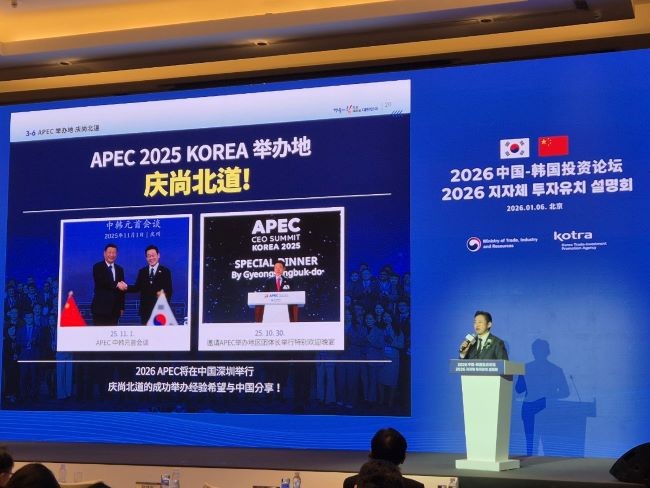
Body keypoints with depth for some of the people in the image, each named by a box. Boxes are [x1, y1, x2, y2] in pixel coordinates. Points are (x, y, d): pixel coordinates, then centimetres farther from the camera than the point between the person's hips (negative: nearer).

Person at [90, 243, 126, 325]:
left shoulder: (119, 269, 16)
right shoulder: (98, 267, 1)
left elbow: (122, 288, 15)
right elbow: (100, 282, -17)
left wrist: (122, 307, 10)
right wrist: (116, 284, -25)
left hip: (115, 309, 4)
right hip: (101, 307, -4)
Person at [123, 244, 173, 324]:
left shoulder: (165, 271, 2)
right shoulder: (142, 271, 14)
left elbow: (169, 290, -3)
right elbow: (137, 288, 11)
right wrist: (127, 287, -8)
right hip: (145, 309, 3)